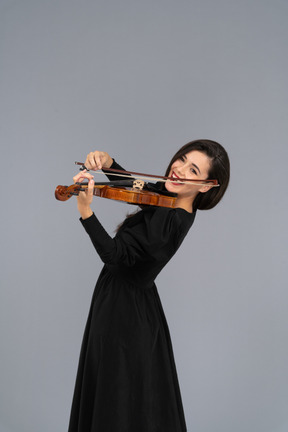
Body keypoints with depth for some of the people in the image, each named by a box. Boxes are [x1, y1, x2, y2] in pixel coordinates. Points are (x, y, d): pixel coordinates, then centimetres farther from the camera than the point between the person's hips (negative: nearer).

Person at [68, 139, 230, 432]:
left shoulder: (169, 221, -28)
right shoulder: (169, 199, 0)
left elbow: (115, 254, -33)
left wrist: (85, 210, -42)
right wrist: (108, 163, -5)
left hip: (123, 312, -9)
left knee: (122, 402, 6)